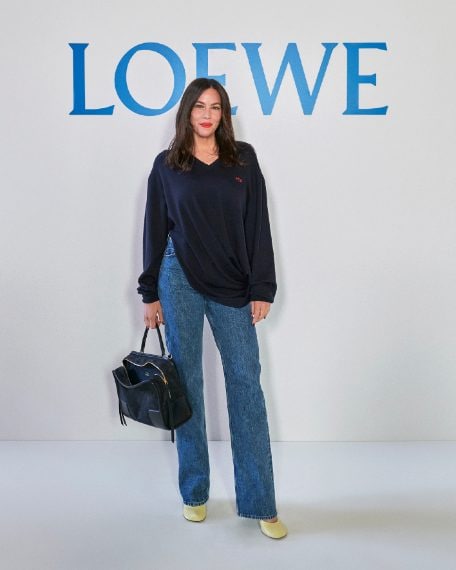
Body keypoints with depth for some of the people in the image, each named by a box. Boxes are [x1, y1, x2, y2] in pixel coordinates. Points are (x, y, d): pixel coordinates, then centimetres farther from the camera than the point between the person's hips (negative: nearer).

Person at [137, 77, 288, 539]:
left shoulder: (243, 158, 6)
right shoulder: (167, 164, 6)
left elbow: (258, 225, 3)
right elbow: (155, 229, 7)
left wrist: (262, 289, -2)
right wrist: (150, 293, 4)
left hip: (233, 286, 0)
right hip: (180, 280, 0)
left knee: (246, 383, -2)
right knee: (187, 382, 6)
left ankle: (260, 504, 7)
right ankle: (194, 493, 21)